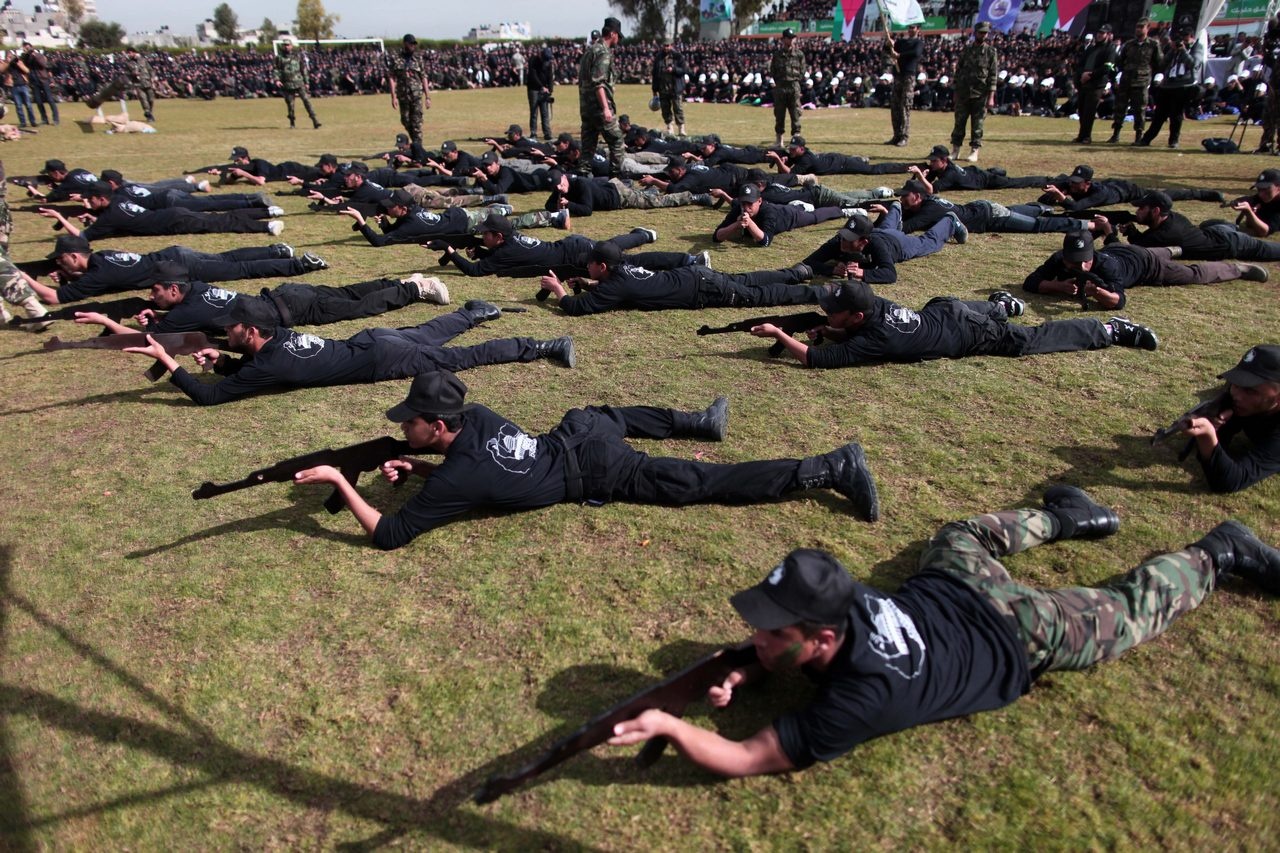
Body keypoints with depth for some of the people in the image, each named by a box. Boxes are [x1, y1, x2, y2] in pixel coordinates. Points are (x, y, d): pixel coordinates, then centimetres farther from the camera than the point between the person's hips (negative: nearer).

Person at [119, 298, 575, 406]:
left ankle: (543, 347, -1)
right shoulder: (277, 335, 3)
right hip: (373, 340, 7)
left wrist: (168, 362, -18)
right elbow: (247, 369, 22)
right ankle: (475, 311, 50)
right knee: (429, 333, 32)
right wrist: (222, 361, 2)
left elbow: (210, 396, -18)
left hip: (382, 360, -7)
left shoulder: (271, 365, -21)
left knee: (462, 357, -3)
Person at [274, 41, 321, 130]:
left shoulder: (297, 56, 9)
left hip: (299, 82, -1)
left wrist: (306, 82, 8)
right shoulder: (279, 57, 7)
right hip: (287, 84, 1)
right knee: (290, 103, 5)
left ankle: (315, 120, -15)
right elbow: (277, 69, 4)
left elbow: (303, 69, 11)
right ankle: (292, 122, 17)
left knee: (306, 100, -12)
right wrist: (277, 79, -13)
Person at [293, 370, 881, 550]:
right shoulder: (473, 416, 0)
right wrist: (412, 468, 4)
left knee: (705, 484, -6)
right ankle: (701, 422, 45)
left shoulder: (456, 481, -21)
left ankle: (829, 469, -7)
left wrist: (339, 480, -19)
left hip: (597, 475, -7)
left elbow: (388, 534, -19)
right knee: (601, 416, 42)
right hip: (576, 434, 7)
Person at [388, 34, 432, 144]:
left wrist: (427, 97, 1)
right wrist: (393, 97, -7)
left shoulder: (419, 58, 6)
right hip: (403, 95, 1)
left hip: (417, 94, -1)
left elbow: (424, 78, 7)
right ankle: (416, 142, 27)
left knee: (417, 122, -7)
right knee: (406, 121, 10)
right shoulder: (395, 58, 3)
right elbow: (391, 77, 1)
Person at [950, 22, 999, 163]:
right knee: (959, 122, 4)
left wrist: (991, 97, -11)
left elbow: (993, 76, -3)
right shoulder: (966, 49, 8)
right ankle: (955, 150, 12)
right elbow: (958, 70, 12)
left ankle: (974, 151, 5)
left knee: (977, 124, 0)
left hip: (980, 95, -2)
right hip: (963, 93, 2)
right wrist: (956, 90, 6)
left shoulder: (991, 52, 1)